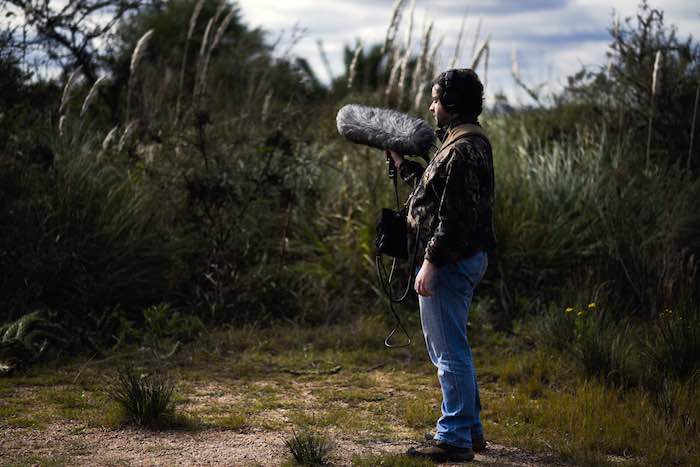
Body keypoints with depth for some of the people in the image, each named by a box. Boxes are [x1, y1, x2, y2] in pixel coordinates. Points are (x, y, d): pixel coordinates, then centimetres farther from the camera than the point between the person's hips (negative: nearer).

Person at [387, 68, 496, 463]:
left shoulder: (463, 149, -18)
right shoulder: (468, 141, 16)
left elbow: (454, 213, -24)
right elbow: (434, 190, 23)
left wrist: (432, 261, -24)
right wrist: (401, 162, 28)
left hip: (451, 262, -11)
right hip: (465, 259, 11)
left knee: (450, 351, -5)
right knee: (450, 348, 19)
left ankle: (455, 438, 2)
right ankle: (471, 429, 27)